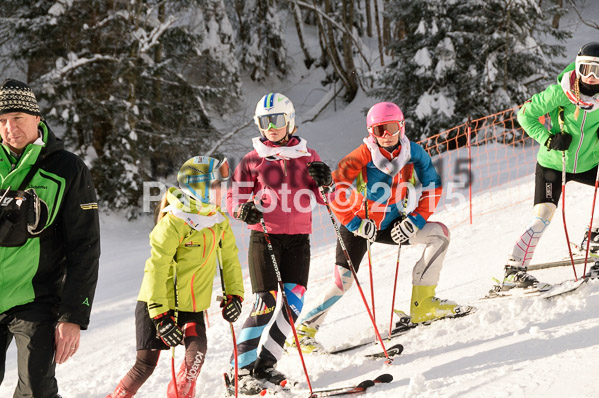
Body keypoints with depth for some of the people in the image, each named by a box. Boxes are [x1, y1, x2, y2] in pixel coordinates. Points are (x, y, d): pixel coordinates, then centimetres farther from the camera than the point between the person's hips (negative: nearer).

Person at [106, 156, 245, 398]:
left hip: (193, 304, 5)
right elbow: (156, 269, -22)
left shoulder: (219, 222, 0)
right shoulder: (174, 223, -21)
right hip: (157, 304, -5)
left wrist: (234, 294, 4)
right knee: (146, 364, -2)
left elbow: (229, 259, 13)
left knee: (197, 349, -19)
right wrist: (160, 314, -25)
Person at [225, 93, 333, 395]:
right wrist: (244, 209, -18)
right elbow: (234, 197, 4)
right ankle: (242, 369, -3)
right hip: (264, 237, -3)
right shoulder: (253, 160, 4)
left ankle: (263, 367, 3)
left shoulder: (307, 157, 9)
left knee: (293, 302, -6)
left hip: (298, 239, 3)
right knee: (266, 304, -11)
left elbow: (325, 198, 8)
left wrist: (325, 183, -13)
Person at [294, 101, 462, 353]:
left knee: (439, 233, -8)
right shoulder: (363, 155, -20)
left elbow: (432, 187, -2)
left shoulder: (413, 152, -9)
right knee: (342, 283, -14)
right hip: (359, 224, -4)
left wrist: (415, 219, -12)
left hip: (391, 225, 4)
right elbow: (335, 189, -22)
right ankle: (304, 329, 1)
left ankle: (422, 303, -6)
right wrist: (355, 223, -22)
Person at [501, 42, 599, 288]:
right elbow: (525, 114, -12)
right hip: (553, 164, -4)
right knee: (543, 215, -16)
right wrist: (548, 139, -23)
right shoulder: (559, 92, -21)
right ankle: (514, 269, -12)